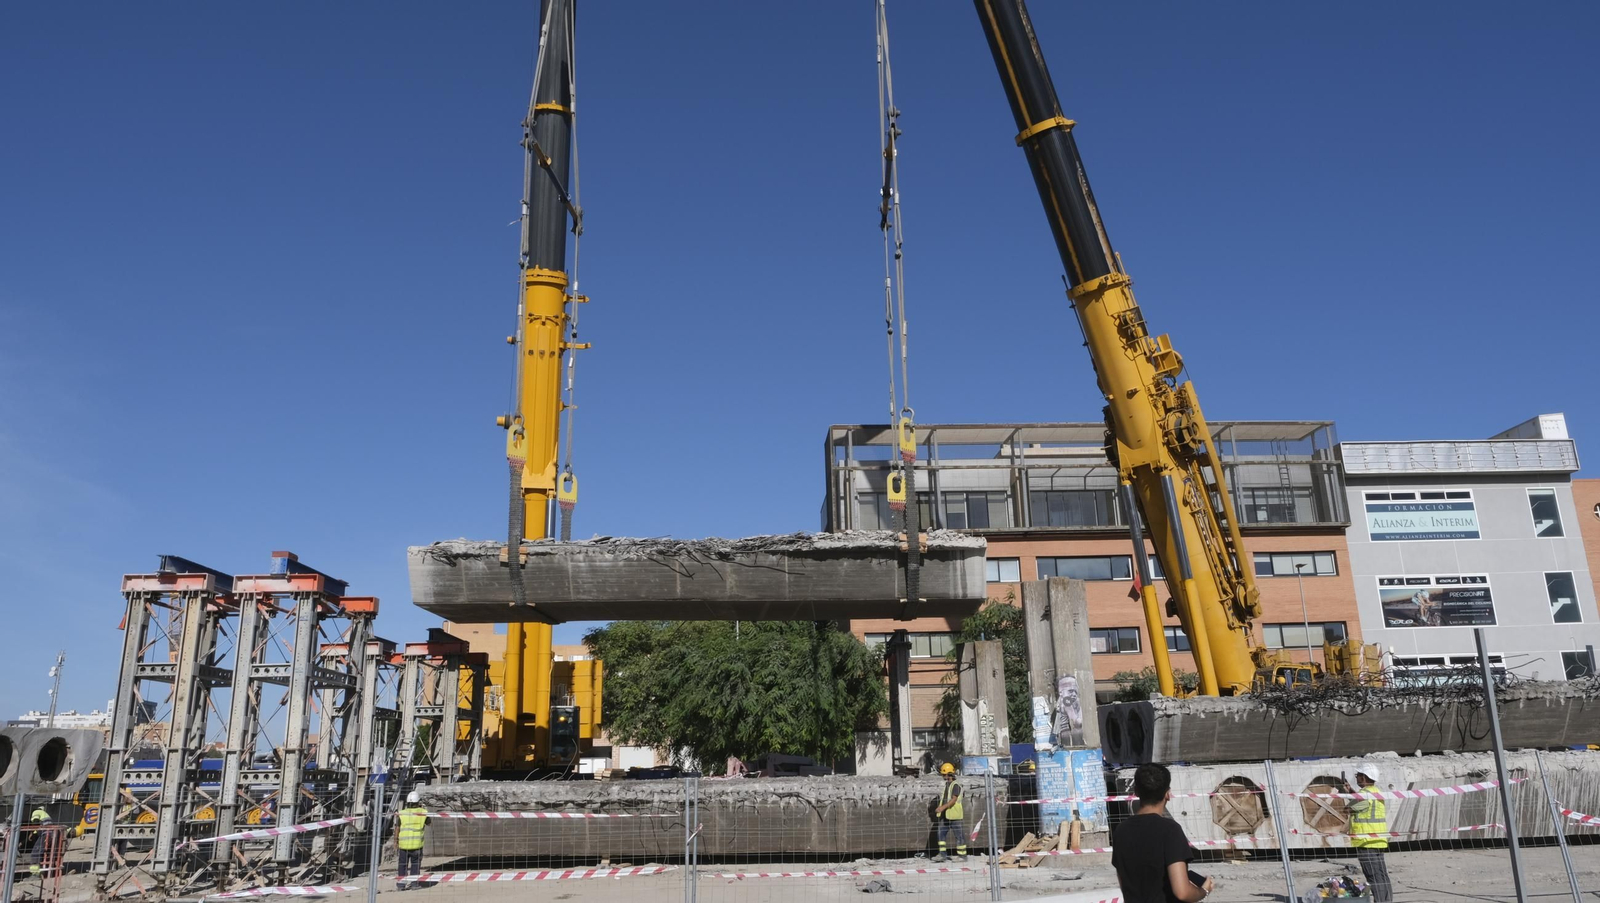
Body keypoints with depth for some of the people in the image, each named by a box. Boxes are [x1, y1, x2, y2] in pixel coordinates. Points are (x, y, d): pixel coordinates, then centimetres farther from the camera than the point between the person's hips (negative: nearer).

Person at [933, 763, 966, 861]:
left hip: (954, 815, -9)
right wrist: (940, 809, 17)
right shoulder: (946, 785, 15)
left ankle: (962, 855, 7)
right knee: (941, 834, 4)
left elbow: (953, 800, -23)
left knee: (959, 835, 0)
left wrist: (943, 807, -31)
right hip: (945, 815, 9)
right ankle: (942, 854, 7)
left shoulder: (956, 785, -12)